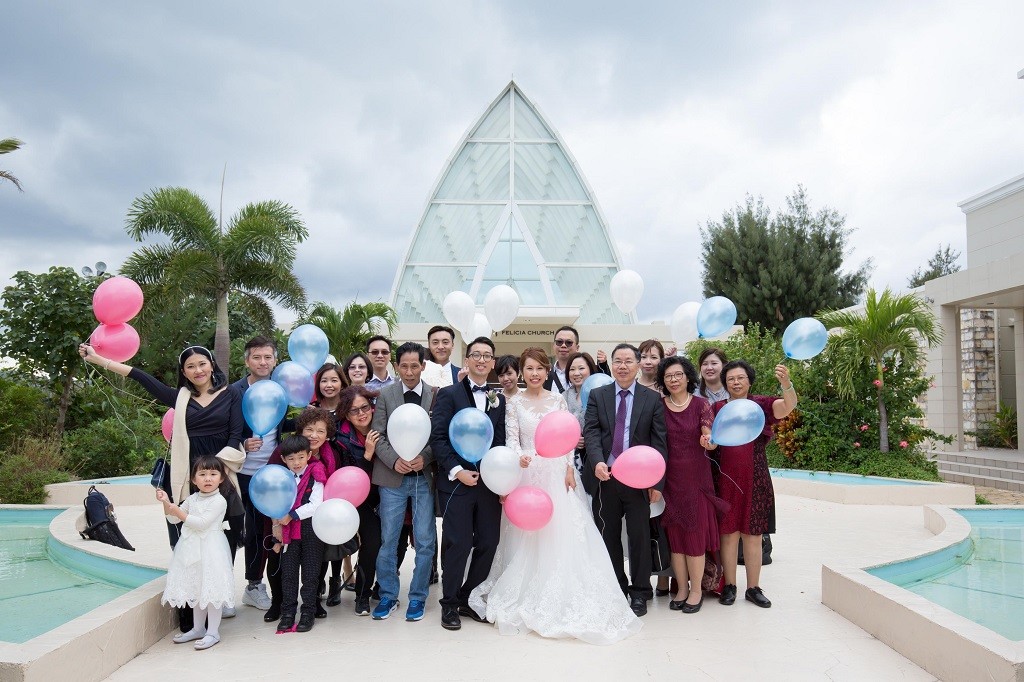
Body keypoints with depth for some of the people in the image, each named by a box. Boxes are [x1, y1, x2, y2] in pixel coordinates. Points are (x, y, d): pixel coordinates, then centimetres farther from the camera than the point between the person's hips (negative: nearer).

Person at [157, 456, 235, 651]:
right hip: (192, 549, 7)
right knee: (195, 589, 16)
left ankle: (213, 632, 7)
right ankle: (198, 628, 30)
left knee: (211, 589, -3)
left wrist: (180, 512, -15)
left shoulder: (219, 501, -13)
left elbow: (201, 523, -20)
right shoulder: (192, 499, 9)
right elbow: (173, 519, 16)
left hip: (210, 550, -7)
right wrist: (167, 503, 0)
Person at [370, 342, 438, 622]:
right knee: (387, 540, 8)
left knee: (425, 542, 5)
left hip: (425, 477, 0)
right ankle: (388, 596, 24)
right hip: (393, 477, 1)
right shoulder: (385, 394, 3)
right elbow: (378, 436, 0)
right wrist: (394, 460, -14)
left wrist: (425, 457, -16)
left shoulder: (436, 395, 0)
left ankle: (417, 597, 21)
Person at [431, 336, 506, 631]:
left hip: (490, 482, 4)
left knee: (488, 544, 8)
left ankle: (469, 599, 26)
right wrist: (456, 471, -15)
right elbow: (437, 438, -7)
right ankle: (450, 604, 18)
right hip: (456, 482, -4)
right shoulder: (449, 394, -1)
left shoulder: (499, 399, 12)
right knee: (458, 545, 0)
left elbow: (501, 442, 10)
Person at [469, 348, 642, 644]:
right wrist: (519, 457, -24)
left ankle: (561, 597, 11)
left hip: (556, 473, 1)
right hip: (526, 472, -1)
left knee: (561, 532, -1)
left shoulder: (558, 400, 7)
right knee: (526, 536, 2)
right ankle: (527, 598, 14)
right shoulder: (514, 403, 3)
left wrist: (569, 470, -2)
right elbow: (512, 438, -4)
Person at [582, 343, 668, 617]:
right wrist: (597, 462, -22)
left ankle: (640, 592, 22)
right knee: (608, 537, 11)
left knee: (640, 537, 6)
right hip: (605, 477, 2)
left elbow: (659, 442, -1)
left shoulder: (653, 399, 2)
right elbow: (590, 432, -4)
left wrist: (657, 481, -6)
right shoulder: (597, 395, 5)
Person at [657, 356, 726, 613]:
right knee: (674, 534, 7)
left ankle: (696, 590, 18)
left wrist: (707, 440, -29)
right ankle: (682, 589, 21)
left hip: (696, 478, -2)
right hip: (669, 478, 2)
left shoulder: (701, 405, -3)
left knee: (696, 533, 4)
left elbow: (709, 437, -9)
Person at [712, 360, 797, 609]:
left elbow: (789, 405, -17)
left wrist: (786, 382, -35)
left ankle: (753, 588, 16)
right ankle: (729, 586, 14)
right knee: (729, 533, 3)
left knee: (753, 535, 6)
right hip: (726, 479, 0)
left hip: (755, 480, 0)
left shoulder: (760, 405, 2)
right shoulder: (718, 408, 6)